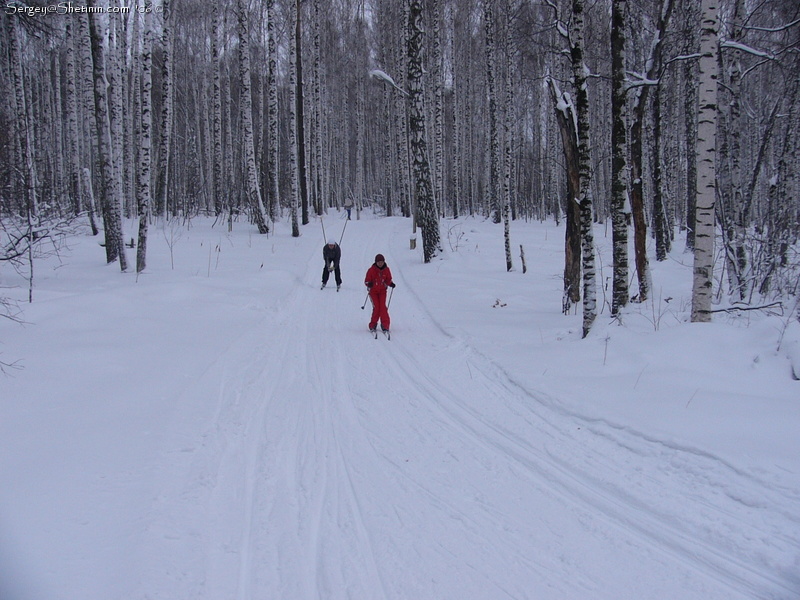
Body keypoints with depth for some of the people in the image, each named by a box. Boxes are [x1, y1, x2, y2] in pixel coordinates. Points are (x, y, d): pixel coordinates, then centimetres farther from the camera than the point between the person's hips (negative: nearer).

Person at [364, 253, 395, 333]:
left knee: (383, 307, -11)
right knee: (376, 307, -12)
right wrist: (369, 284, -30)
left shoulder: (386, 270, -4)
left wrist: (391, 284, -16)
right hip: (373, 291, -2)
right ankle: (373, 325, 4)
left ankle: (385, 325, -7)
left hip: (382, 291, 2)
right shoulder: (371, 270, -12)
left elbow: (388, 280, 5)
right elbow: (366, 281, -8)